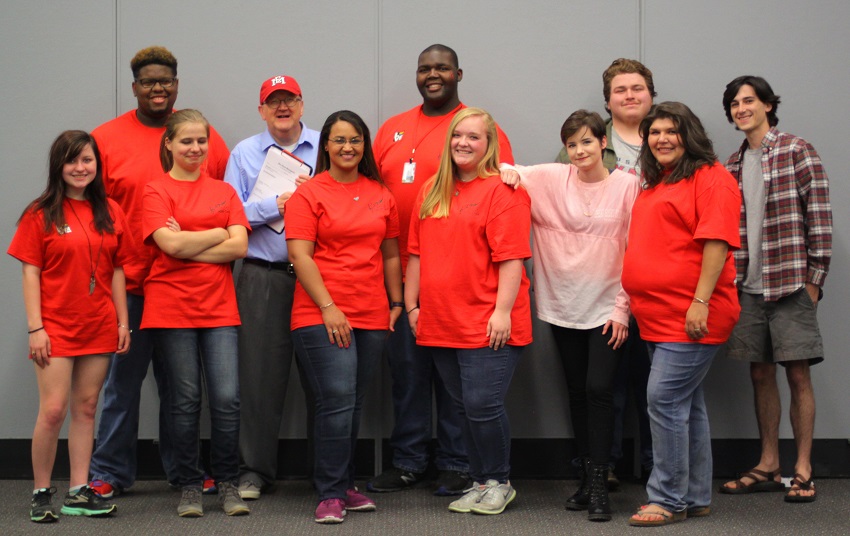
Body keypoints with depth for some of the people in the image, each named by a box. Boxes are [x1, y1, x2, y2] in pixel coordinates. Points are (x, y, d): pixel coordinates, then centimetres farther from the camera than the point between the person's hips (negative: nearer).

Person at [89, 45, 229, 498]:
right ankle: (110, 473, 15)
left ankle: (182, 470, 23)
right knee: (122, 381, 4)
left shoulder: (205, 136, 7)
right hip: (129, 286, -2)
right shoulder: (106, 138, 1)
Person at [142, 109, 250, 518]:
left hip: (219, 307, 3)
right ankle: (190, 486, 13)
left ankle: (227, 484, 9)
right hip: (171, 308, -3)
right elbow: (171, 244, -13)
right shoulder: (157, 191, 2)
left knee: (227, 398, -4)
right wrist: (219, 233, -1)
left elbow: (239, 247, 0)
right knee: (186, 400, 2)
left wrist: (188, 245, -8)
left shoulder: (224, 192, 13)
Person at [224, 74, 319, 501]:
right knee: (260, 372, -1)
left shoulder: (324, 149, 10)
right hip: (263, 277, 0)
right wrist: (277, 205, -7)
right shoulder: (244, 153, 11)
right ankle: (255, 469, 7)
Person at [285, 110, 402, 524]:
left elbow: (390, 254, 18)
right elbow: (300, 256, -7)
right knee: (337, 402, -12)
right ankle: (330, 495, -5)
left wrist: (396, 303, 12)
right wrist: (328, 307, -13)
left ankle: (344, 486, 18)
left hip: (372, 317, 5)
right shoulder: (308, 194, -1)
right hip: (321, 315, -5)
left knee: (354, 406, 8)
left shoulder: (381, 195, 13)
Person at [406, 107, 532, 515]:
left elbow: (511, 257, -12)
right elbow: (417, 253, 17)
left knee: (482, 405, -7)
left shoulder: (503, 190, -6)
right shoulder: (431, 191, 15)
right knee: (463, 408, 11)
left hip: (488, 325, -6)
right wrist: (412, 306, 13)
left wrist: (502, 312, -18)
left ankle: (498, 483, 11)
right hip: (441, 324, 6)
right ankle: (479, 482, 22)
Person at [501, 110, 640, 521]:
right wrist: (507, 170, -11)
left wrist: (622, 307, -7)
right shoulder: (550, 179, 2)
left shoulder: (627, 185, -3)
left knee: (599, 389, -10)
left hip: (607, 309, -3)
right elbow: (510, 177, 12)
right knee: (577, 391, 10)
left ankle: (599, 484, -4)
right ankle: (588, 475, 20)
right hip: (563, 306, 3)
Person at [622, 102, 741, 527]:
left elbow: (717, 241, -16)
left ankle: (668, 498, -5)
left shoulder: (710, 177, -7)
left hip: (692, 315, -9)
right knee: (686, 403, 13)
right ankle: (695, 497, 19)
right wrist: (637, 301, 20)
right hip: (658, 315, 9)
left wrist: (700, 302, -22)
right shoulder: (654, 186, 19)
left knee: (665, 397, -13)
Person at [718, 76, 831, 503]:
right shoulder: (733, 165, 13)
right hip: (749, 287, 6)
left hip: (790, 283, -6)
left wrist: (815, 278, -11)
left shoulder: (797, 151, -5)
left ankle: (803, 470, 4)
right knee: (761, 374, 9)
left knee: (797, 374, -2)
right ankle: (768, 466, 18)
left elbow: (819, 216, -8)